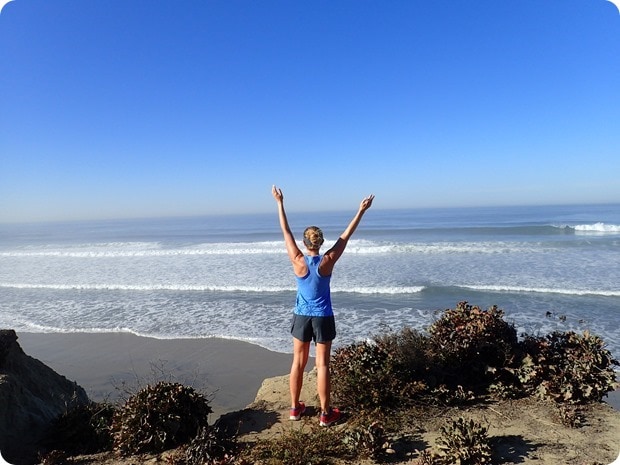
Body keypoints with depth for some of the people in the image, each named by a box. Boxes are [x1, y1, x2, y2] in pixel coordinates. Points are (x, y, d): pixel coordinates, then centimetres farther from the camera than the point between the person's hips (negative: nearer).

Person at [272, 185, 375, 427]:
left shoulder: (298, 261, -12)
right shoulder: (328, 261, -13)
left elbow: (286, 231, -6)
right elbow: (346, 235, -7)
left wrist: (280, 203, 1)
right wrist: (361, 211, 0)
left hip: (301, 317, 2)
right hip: (323, 318, -1)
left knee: (298, 362, 13)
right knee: (322, 365, 5)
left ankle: (295, 408, 26)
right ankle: (326, 413, 14)